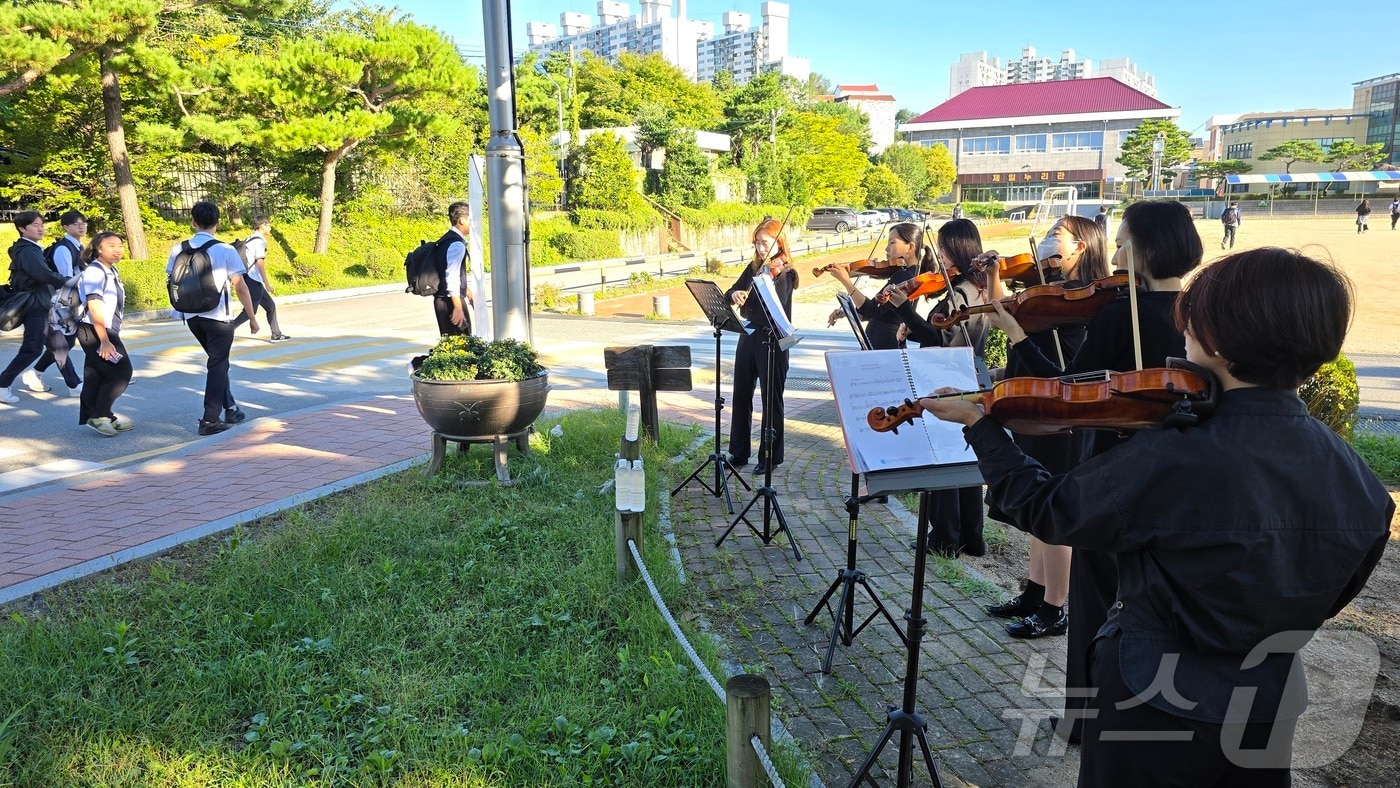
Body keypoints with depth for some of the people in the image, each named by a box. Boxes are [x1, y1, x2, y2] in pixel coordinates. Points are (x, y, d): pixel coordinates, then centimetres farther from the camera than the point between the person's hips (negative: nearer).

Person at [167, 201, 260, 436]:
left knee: (218, 361, 21)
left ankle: (230, 409, 25)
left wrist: (183, 307, 19)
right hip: (218, 317, -5)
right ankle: (209, 421, 1)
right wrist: (252, 317, -1)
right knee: (218, 365, 3)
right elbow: (240, 287, -9)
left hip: (192, 316, 5)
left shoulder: (179, 250, 1)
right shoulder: (225, 250, -10)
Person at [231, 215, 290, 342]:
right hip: (254, 281, -10)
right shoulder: (259, 241, -13)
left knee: (270, 306, 14)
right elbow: (259, 263, -18)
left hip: (253, 281, 10)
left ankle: (276, 334, 18)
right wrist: (267, 283, -16)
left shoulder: (250, 239, 15)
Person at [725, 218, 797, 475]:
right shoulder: (754, 268, 10)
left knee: (771, 399, 2)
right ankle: (739, 452, 23)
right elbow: (730, 293, 8)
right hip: (748, 337, 7)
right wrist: (734, 293, -15)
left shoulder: (784, 273, -9)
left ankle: (770, 457, 12)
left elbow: (778, 306, -23)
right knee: (741, 395, 11)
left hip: (772, 340, -7)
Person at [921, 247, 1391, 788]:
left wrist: (976, 423, -5)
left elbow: (1046, 511, -16)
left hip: (1154, 701, -5)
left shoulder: (1171, 459, -29)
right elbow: (1338, 589, 7)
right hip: (1271, 708, 5)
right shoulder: (1351, 473, -9)